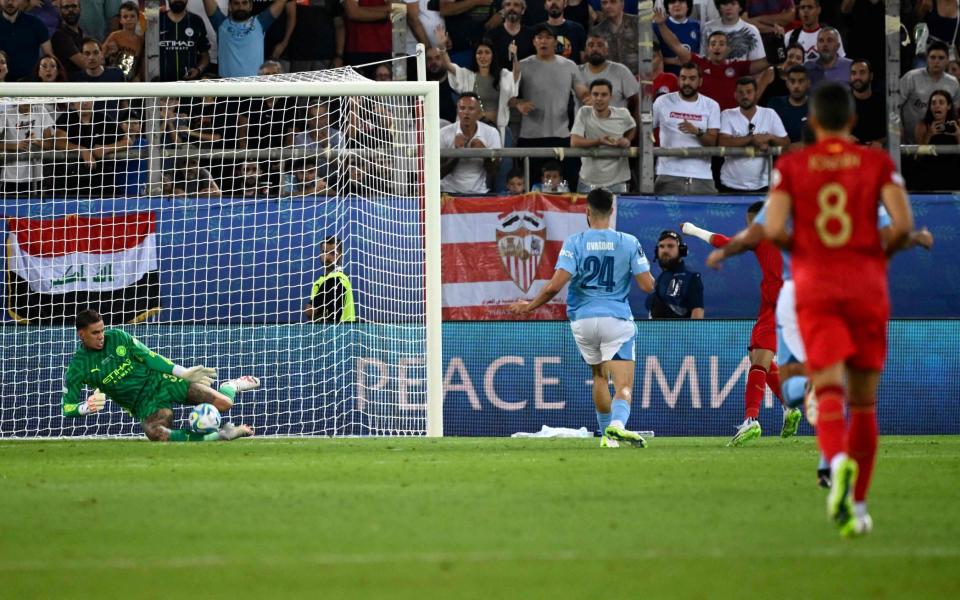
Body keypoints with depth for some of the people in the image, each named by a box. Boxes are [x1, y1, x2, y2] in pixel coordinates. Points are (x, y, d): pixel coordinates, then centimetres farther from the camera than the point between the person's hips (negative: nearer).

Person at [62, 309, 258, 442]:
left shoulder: (117, 337, -2)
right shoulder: (78, 368, -8)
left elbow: (149, 357, 5)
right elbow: (68, 408, -8)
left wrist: (183, 373, -2)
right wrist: (86, 407, -31)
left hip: (160, 381, 2)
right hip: (145, 405, -2)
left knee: (223, 404, -13)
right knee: (154, 433, -39)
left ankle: (232, 386, 25)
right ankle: (217, 437, -27)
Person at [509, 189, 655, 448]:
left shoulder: (574, 242, -3)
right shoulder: (629, 243, -1)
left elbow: (555, 285, -12)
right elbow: (647, 285, -2)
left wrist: (530, 306, 3)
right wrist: (646, 271, 21)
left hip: (583, 320, 2)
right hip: (617, 319, -2)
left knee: (599, 376, 25)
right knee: (624, 385, -10)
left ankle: (606, 433, 28)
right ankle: (617, 425, -38)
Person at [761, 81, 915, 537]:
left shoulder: (791, 166, 4)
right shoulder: (877, 162, 4)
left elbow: (773, 229, -8)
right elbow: (903, 222, -9)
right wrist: (886, 251, 11)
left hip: (814, 284, -1)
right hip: (866, 285, 1)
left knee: (829, 393, -11)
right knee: (864, 401, 11)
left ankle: (838, 461, -43)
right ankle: (857, 507, 13)